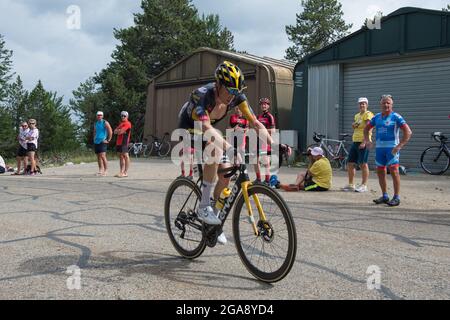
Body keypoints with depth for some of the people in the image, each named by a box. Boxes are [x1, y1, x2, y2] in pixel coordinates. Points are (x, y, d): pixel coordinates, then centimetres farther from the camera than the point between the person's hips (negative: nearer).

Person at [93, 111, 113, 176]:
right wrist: (94, 139, 18)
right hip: (96, 142, 7)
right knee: (98, 157, 7)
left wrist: (108, 140, -9)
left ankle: (106, 171, -13)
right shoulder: (95, 123, 16)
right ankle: (100, 170, 12)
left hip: (102, 141, -7)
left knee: (102, 156, -16)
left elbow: (110, 132, -9)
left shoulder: (105, 123, -4)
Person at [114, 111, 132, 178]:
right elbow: (115, 132, 15)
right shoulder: (121, 123, 23)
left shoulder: (127, 123, -6)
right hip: (119, 142, 10)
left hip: (124, 142, -10)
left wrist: (118, 131, 4)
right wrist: (119, 131, -4)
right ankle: (121, 172, 12)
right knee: (121, 157, 9)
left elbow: (120, 132, -16)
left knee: (125, 156, -9)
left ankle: (125, 173, -10)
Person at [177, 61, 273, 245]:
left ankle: (213, 221, 10)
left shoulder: (237, 97, -19)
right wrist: (229, 148, -65)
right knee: (215, 152, -36)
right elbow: (206, 128, -50)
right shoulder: (202, 95, -36)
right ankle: (204, 207, -25)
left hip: (207, 131, 6)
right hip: (188, 131, -6)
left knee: (226, 173, -10)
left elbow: (255, 123, -20)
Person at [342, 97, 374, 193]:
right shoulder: (357, 115, 20)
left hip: (363, 142, -9)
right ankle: (351, 185, 16)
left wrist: (364, 142, -24)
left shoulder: (368, 114, -6)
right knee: (350, 163, 8)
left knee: (363, 164, -7)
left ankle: (364, 186, -1)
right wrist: (354, 125, 8)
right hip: (355, 142, 9)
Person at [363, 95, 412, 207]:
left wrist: (399, 146, -17)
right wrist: (367, 140, 9)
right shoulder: (377, 117, 11)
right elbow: (366, 128, 25)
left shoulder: (396, 117, -6)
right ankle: (385, 196, 22)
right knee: (380, 171, 10)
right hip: (379, 147, 6)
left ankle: (396, 198, -3)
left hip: (391, 148, -6)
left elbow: (408, 132, -11)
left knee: (394, 171, -10)